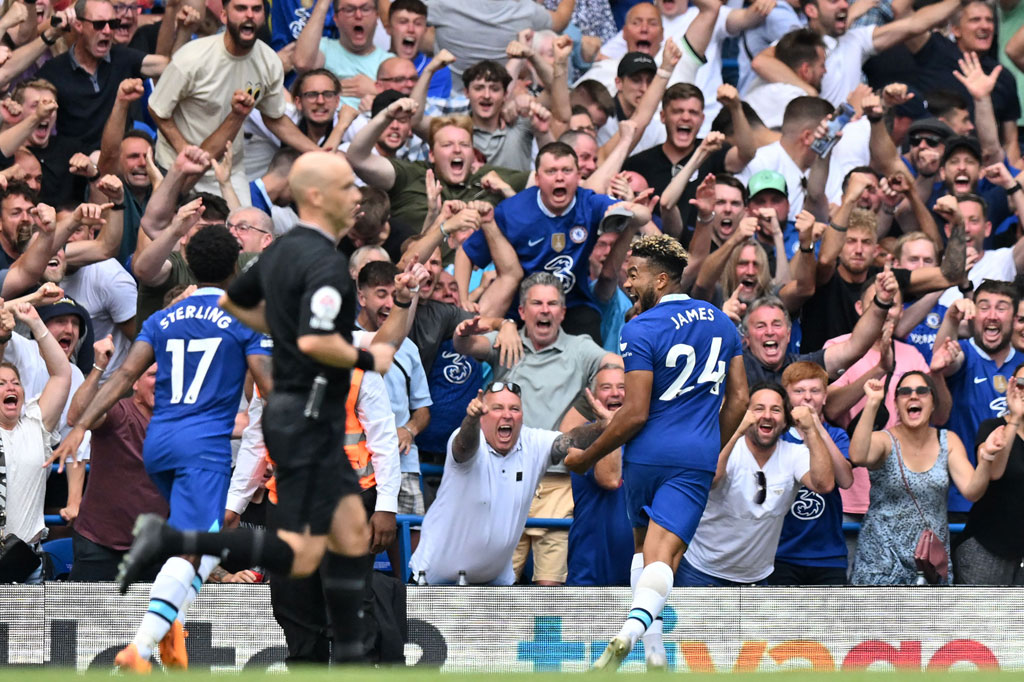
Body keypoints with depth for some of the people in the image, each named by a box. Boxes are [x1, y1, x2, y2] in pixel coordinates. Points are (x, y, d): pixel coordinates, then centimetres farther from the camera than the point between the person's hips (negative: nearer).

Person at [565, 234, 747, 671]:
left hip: (646, 454, -2)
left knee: (643, 547, 19)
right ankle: (633, 626, -35)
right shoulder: (721, 322, 9)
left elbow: (635, 413, -12)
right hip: (697, 460, 2)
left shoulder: (640, 331, -10)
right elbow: (739, 399, 13)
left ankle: (654, 647, 12)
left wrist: (588, 457, -2)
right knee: (662, 558, -8)